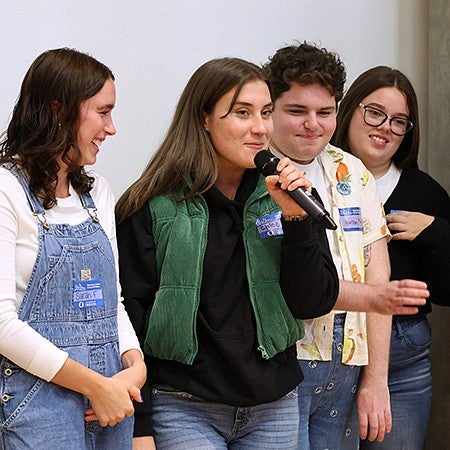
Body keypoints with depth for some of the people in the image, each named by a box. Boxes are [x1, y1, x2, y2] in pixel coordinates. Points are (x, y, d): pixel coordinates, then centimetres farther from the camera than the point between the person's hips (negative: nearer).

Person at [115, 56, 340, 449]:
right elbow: (132, 313, -5)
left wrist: (295, 218, -14)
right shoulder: (153, 206, -7)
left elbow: (315, 304, -1)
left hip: (274, 409, 4)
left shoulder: (284, 197, 3)